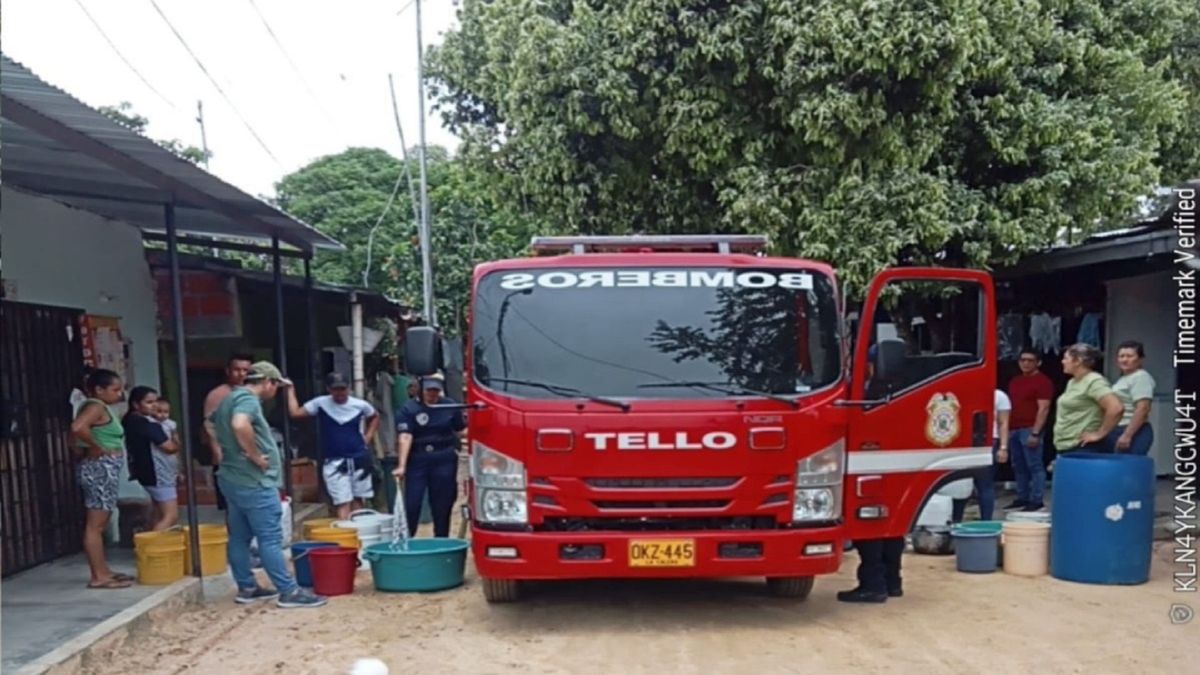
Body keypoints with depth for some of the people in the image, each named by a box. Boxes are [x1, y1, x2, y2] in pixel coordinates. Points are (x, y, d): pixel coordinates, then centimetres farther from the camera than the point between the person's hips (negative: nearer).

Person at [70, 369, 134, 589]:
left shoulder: (102, 408, 15)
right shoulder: (95, 406, -13)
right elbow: (77, 427, -31)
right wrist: (97, 448, -20)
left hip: (106, 469, 10)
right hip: (100, 468, -10)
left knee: (100, 525, 14)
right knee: (95, 525, -6)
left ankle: (103, 571, 21)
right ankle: (98, 577, -4)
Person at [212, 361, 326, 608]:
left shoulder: (231, 398, 16)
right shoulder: (248, 399, -16)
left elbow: (215, 424, 33)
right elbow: (240, 425, -36)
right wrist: (255, 455, -24)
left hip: (233, 478, 10)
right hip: (254, 481, -10)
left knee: (239, 537, 14)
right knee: (270, 539, -7)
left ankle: (247, 588, 22)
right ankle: (289, 592, -4)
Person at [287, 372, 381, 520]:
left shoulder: (360, 405, 0)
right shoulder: (320, 404, -4)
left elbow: (375, 417, 19)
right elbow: (295, 413, -9)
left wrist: (368, 436, 7)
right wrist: (290, 390, -7)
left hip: (359, 459, 2)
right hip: (334, 461, -2)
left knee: (358, 501, 12)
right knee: (343, 504, -8)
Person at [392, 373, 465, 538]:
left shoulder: (450, 407, 5)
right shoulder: (409, 409, -2)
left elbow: (461, 430, 12)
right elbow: (405, 437, -11)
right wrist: (402, 465, -18)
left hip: (445, 461, 2)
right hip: (417, 461, -1)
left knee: (442, 506, 7)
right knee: (411, 505, -3)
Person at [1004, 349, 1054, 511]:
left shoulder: (1042, 381, -6)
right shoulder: (1014, 381, 18)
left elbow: (1043, 409, -12)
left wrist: (1035, 432, -18)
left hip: (1030, 430, -8)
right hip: (1014, 429, 8)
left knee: (1035, 466, -5)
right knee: (1019, 467, 11)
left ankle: (1037, 500, -2)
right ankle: (1022, 498, 18)